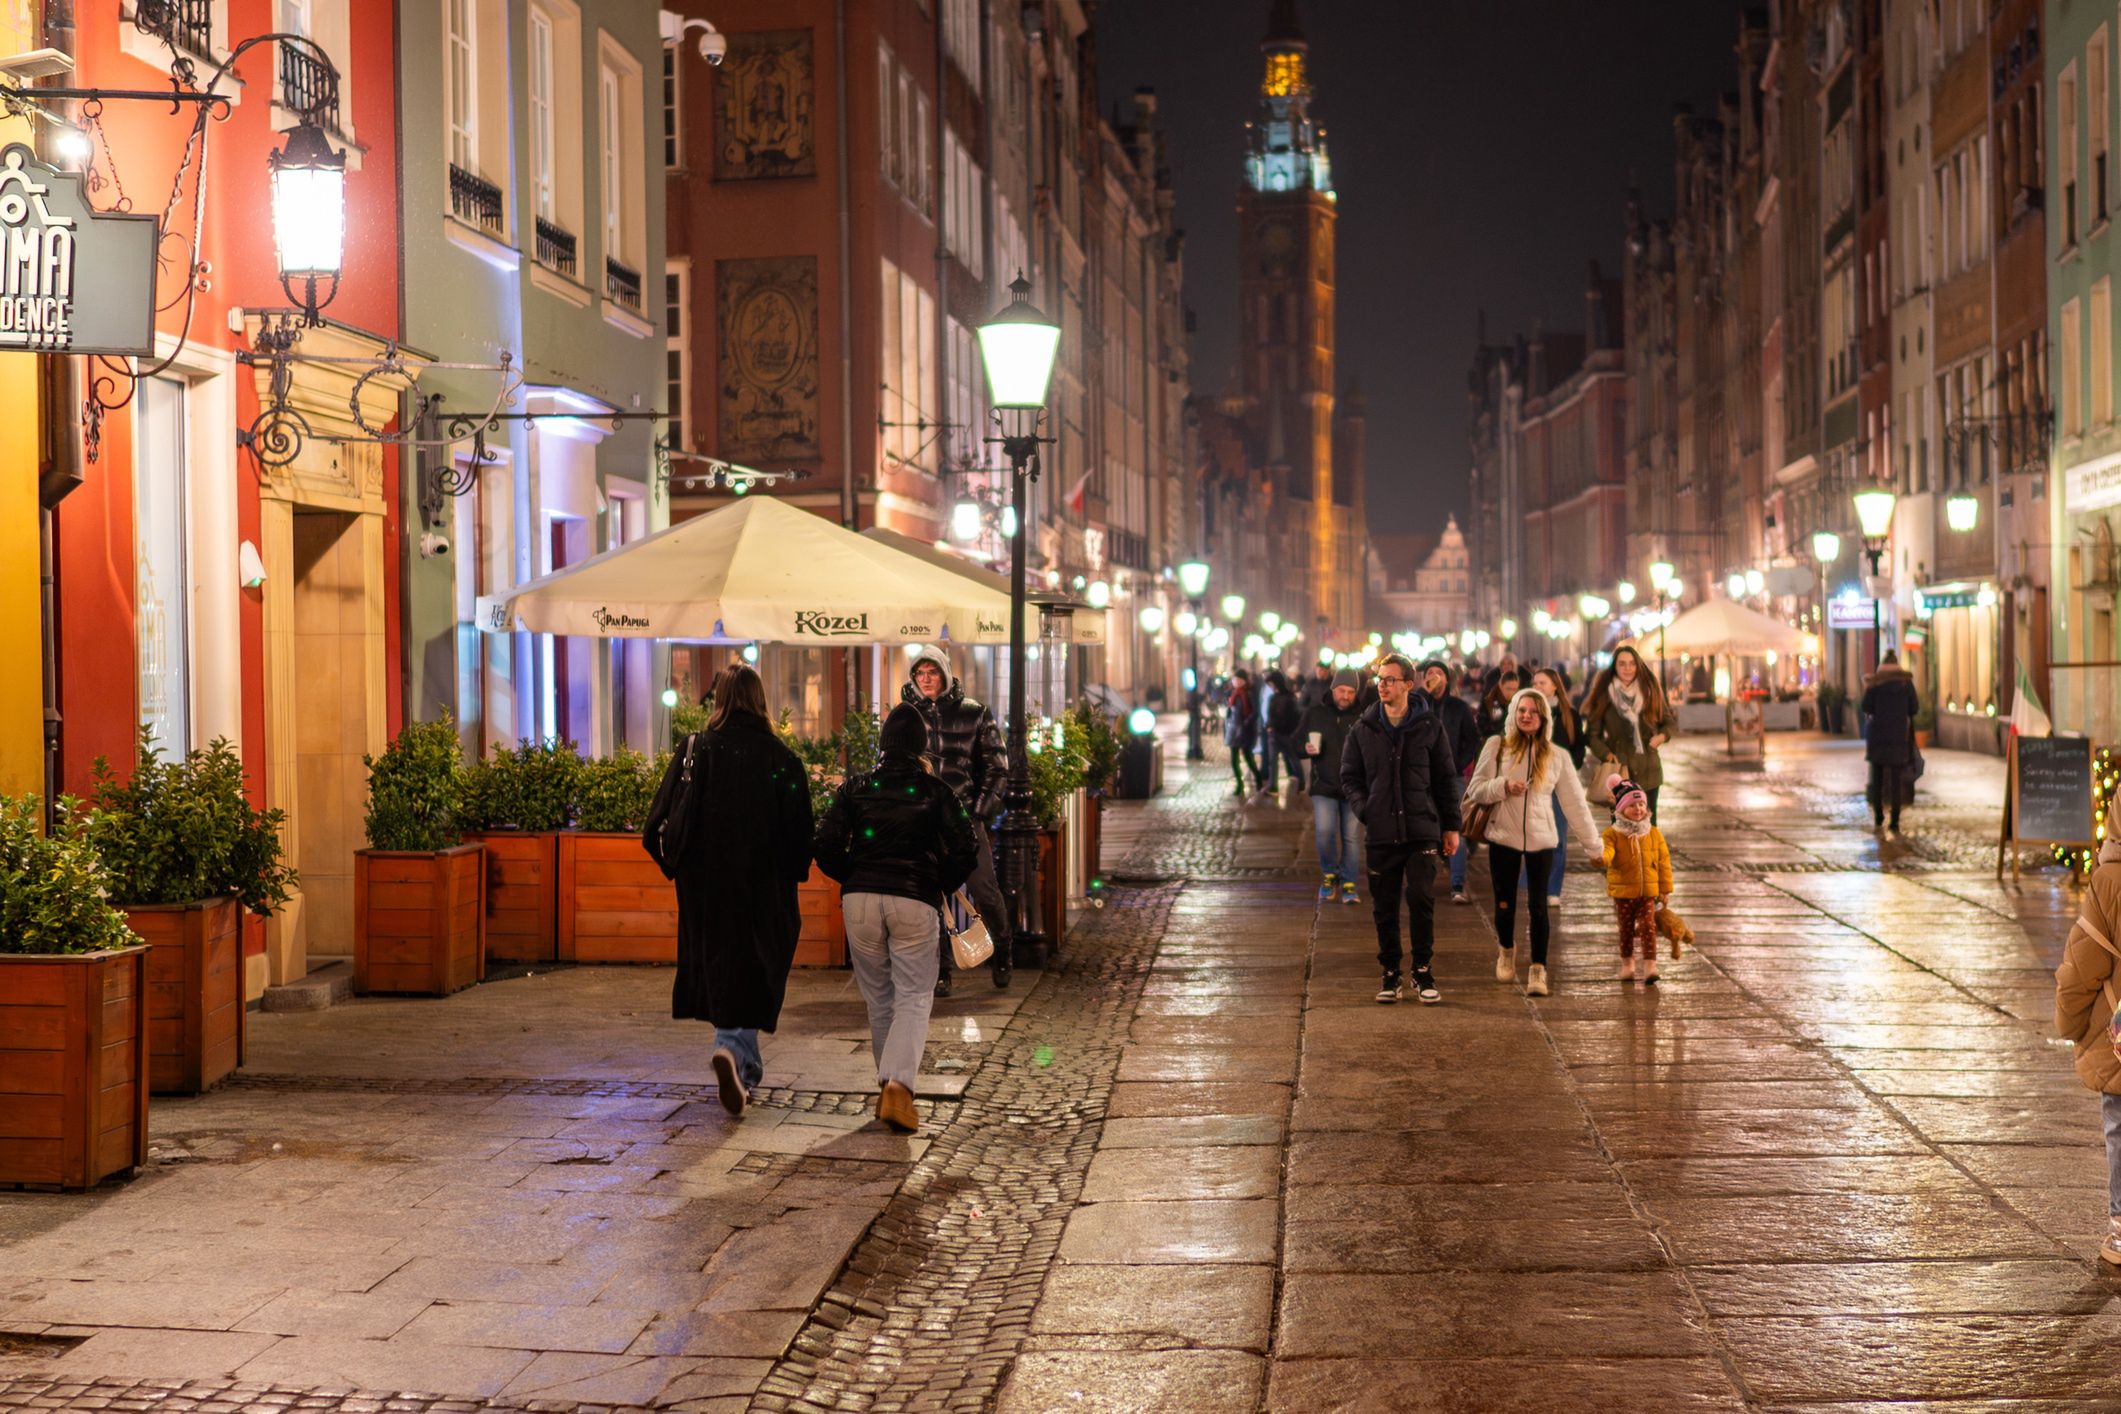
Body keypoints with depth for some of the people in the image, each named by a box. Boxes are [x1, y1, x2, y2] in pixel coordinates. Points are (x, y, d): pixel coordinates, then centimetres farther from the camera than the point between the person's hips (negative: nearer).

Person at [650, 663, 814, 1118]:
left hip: (705, 885, 2)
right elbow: (800, 830, -8)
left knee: (719, 964, 17)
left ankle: (746, 1069, 25)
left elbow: (662, 823, -5)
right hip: (762, 888, -2)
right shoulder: (780, 758, -7)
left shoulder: (695, 751, -3)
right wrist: (788, 875, 7)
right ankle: (732, 1048, -18)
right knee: (750, 972, 6)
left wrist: (681, 865, 10)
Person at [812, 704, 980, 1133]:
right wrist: (941, 888, 13)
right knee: (914, 997, 0)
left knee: (878, 997, 15)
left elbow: (825, 848, -1)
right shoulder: (935, 792, 3)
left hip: (860, 900, 2)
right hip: (914, 901, -2)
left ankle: (888, 1086, 20)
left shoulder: (854, 788, 6)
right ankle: (898, 1084, -20)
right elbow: (966, 852, -3)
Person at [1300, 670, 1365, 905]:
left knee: (1351, 837, 2)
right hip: (1324, 786, 0)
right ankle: (1329, 875, 11)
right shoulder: (1315, 714, 6)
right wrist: (1306, 749, -8)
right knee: (1324, 832, -12)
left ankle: (1348, 884, 13)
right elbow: (1296, 741, 14)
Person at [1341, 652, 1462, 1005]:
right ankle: (1390, 974, 16)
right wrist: (1363, 806, -5)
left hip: (1421, 830, -2)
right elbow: (1349, 777, 13)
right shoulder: (1363, 729, 6)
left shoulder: (1429, 726, 3)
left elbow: (1446, 778, 8)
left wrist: (1451, 825, 6)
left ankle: (1423, 971, 3)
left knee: (1420, 898, -10)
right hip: (1380, 833, 2)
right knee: (1384, 908, 5)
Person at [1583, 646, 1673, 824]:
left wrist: (1662, 735, -4)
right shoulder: (1604, 696, -1)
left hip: (1648, 772, 2)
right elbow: (1591, 734, -1)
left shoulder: (1649, 691, 7)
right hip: (1618, 771, -2)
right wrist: (1608, 756, -15)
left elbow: (1668, 721, 17)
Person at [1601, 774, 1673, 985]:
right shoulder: (1613, 833, -5)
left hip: (1648, 891, 1)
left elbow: (1664, 862, 6)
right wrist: (1601, 857, -48)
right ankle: (1627, 964, 24)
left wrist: (1665, 889, 4)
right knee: (1626, 929, 10)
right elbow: (1607, 851, -23)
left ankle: (1650, 967, -9)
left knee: (1648, 927, -7)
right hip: (1622, 891, -1)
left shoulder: (1654, 834, 3)